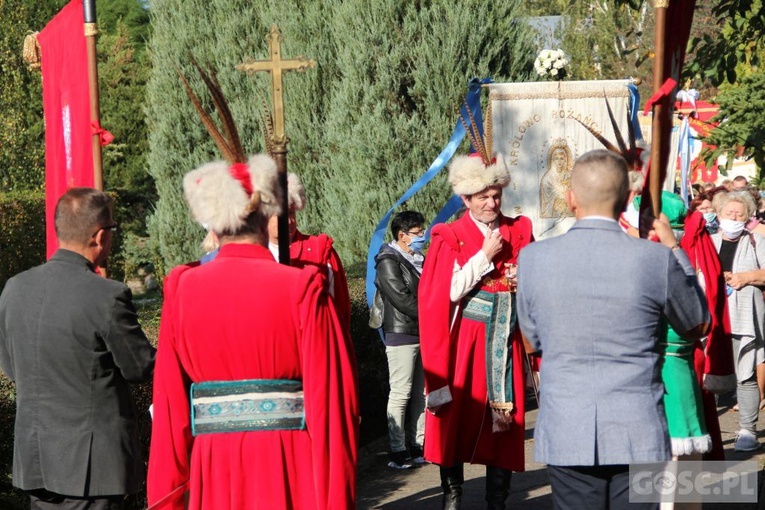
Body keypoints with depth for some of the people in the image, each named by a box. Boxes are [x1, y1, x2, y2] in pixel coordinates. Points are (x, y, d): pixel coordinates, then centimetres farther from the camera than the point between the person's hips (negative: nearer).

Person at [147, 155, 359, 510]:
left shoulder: (181, 289, -1)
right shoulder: (302, 288, -8)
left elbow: (170, 402, 2)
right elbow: (330, 398, -8)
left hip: (212, 470, 2)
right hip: (289, 469, -2)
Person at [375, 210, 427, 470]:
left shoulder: (419, 260, 18)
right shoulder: (389, 262, -8)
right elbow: (403, 300, -15)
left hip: (424, 334, 8)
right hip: (402, 334, -8)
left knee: (422, 393, 8)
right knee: (401, 393, -6)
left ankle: (419, 446, 14)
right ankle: (398, 451, -4)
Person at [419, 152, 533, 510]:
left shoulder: (519, 231, 8)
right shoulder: (450, 238, -3)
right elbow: (448, 292, -12)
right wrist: (485, 256, -12)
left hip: (506, 342, 3)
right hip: (465, 342, -3)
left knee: (504, 425, 4)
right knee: (457, 421, 1)